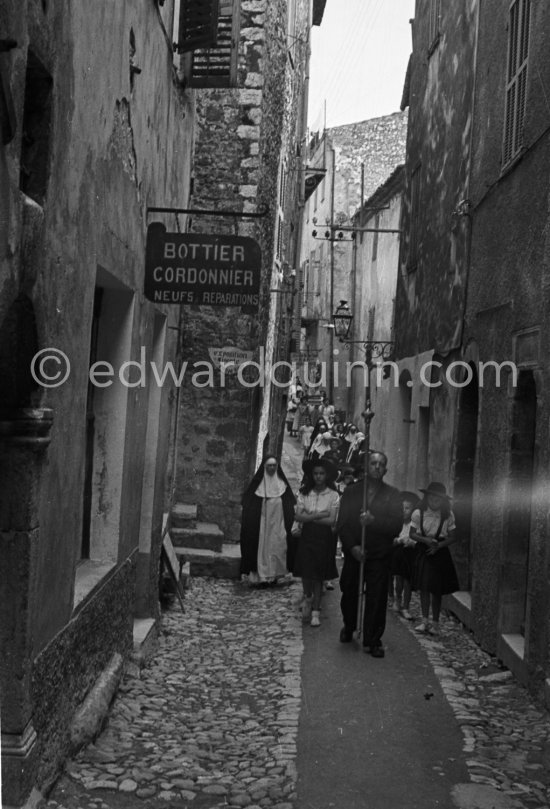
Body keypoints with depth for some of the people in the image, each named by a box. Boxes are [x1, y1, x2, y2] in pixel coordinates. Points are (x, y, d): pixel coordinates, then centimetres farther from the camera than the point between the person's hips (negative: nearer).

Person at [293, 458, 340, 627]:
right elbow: (298, 517, -7)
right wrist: (320, 515, -13)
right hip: (307, 537, 1)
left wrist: (310, 516, -8)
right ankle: (308, 597, 28)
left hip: (324, 538, -1)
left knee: (319, 575, 1)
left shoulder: (333, 495, -3)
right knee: (306, 572, -3)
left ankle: (316, 610, 11)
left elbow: (332, 520, -10)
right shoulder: (304, 493, 3)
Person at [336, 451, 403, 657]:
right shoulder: (351, 491, 4)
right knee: (349, 594, 11)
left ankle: (372, 641, 9)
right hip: (354, 553, 1)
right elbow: (342, 524, 1)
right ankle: (349, 628, 37)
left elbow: (397, 526, -8)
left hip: (380, 556, -1)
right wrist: (352, 547, -12)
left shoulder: (392, 495, 1)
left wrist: (373, 521, -21)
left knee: (376, 599, -2)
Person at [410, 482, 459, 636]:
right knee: (423, 587, -1)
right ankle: (425, 620, 9)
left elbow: (452, 537, -1)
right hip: (423, 552, 0)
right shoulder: (418, 513, -7)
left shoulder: (448, 515, -6)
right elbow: (412, 534, -1)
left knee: (436, 589, 4)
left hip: (440, 553, 0)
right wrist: (425, 540, -18)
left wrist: (438, 545, -15)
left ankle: (435, 622, 14)